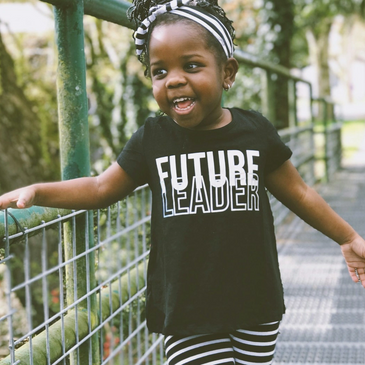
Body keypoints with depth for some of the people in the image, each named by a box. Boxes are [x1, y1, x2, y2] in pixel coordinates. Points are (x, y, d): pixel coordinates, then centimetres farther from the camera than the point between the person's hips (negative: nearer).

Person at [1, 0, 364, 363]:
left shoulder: (255, 132, -2)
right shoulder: (152, 140, -2)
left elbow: (298, 193, 11)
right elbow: (101, 188, 8)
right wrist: (35, 191, -3)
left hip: (256, 309, 1)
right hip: (187, 314, -1)